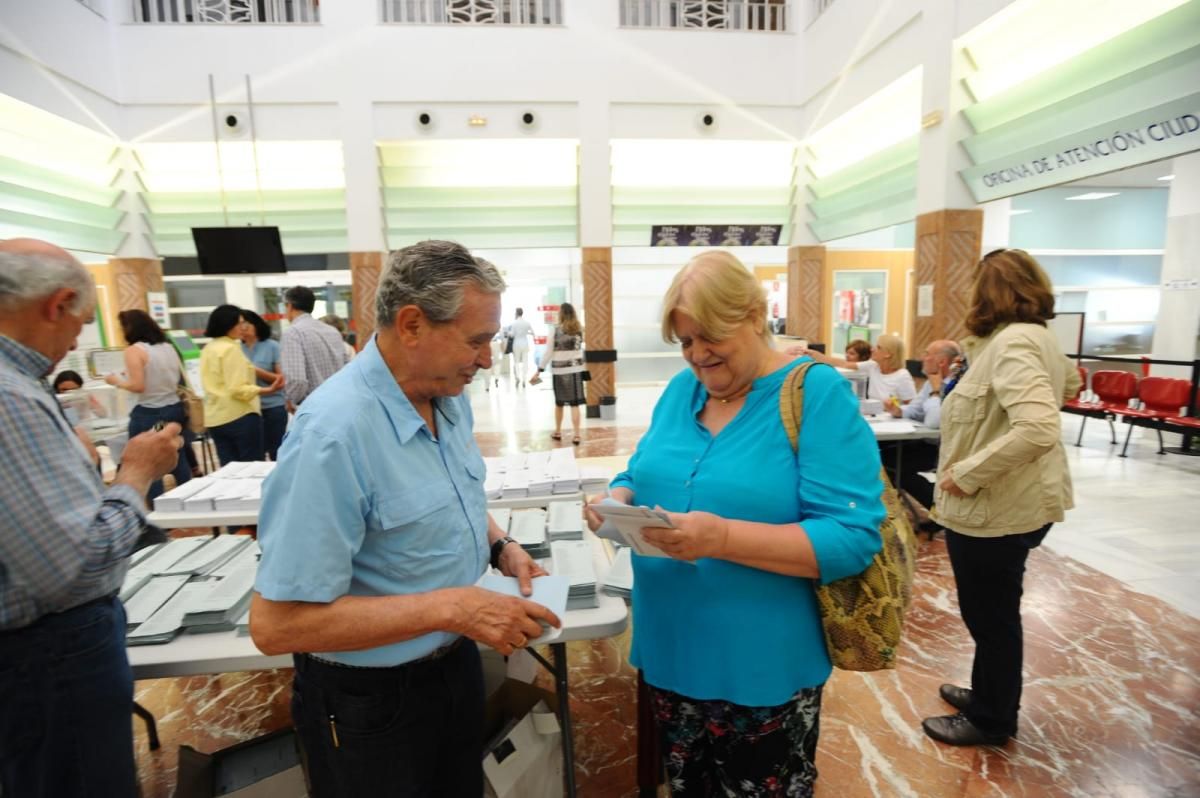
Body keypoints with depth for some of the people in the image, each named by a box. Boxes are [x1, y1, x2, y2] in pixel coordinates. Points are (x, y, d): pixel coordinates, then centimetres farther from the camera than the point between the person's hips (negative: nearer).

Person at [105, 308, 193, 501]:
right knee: (180, 464, 13)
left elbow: (138, 386, -16)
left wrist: (116, 381, 1)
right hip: (175, 410, 7)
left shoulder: (134, 350, -10)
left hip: (148, 415, -6)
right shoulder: (168, 347, 9)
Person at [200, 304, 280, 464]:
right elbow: (237, 389, -20)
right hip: (239, 415, -8)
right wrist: (267, 390, -28)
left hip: (215, 418, 8)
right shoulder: (231, 348, -13)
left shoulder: (207, 349, 14)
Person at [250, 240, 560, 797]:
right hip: (371, 702, -7)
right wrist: (450, 607, -30)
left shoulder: (450, 396, -5)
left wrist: (500, 547, -6)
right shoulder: (333, 433, -31)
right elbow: (276, 624, -28)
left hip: (456, 663, 7)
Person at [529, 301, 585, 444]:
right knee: (575, 403, 2)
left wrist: (539, 371, -3)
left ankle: (557, 432, 28)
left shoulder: (556, 330, -7)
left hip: (560, 370, -2)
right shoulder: (579, 329, 2)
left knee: (559, 403, 14)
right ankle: (576, 434, 1)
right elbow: (580, 349, 3)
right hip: (576, 369, 2)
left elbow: (548, 352, -7)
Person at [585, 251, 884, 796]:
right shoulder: (680, 389, 3)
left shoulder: (819, 394, -16)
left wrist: (724, 537, -33)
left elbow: (853, 537, -21)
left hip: (763, 670, -5)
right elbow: (643, 474, 11)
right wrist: (617, 500, -13)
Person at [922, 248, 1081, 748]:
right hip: (1014, 503, 10)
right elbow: (1069, 382, 30)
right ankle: (989, 695, 43)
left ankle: (990, 721, 29)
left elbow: (1038, 429, -35)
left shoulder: (1012, 342, -23)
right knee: (991, 613, 24)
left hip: (997, 510, -10)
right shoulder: (1037, 336, 9)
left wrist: (967, 473, -27)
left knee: (991, 617, 9)